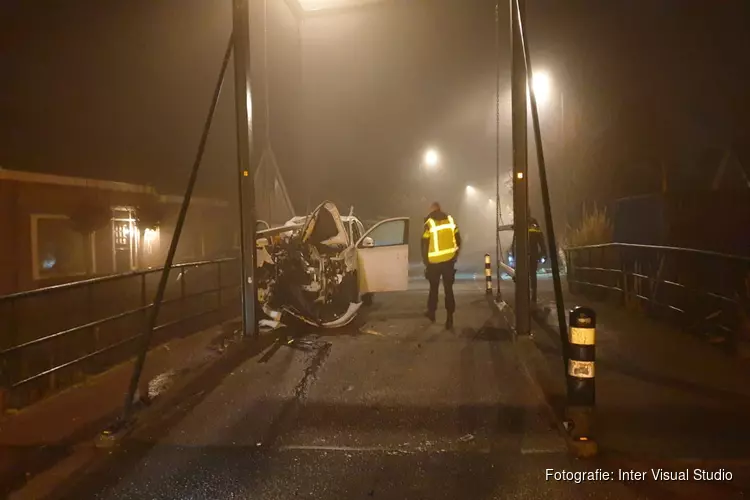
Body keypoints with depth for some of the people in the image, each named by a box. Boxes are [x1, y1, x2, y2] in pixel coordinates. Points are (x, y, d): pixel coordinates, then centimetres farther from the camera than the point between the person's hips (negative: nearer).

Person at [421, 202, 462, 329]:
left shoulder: (429, 223, -8)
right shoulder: (450, 220, 2)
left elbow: (425, 245, -6)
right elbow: (458, 240, 7)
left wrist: (425, 261, 5)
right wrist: (455, 256, 18)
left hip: (434, 261, -2)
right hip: (449, 260, 2)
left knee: (433, 287, 17)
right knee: (448, 289, 5)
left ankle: (431, 312, 31)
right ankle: (449, 318, -1)